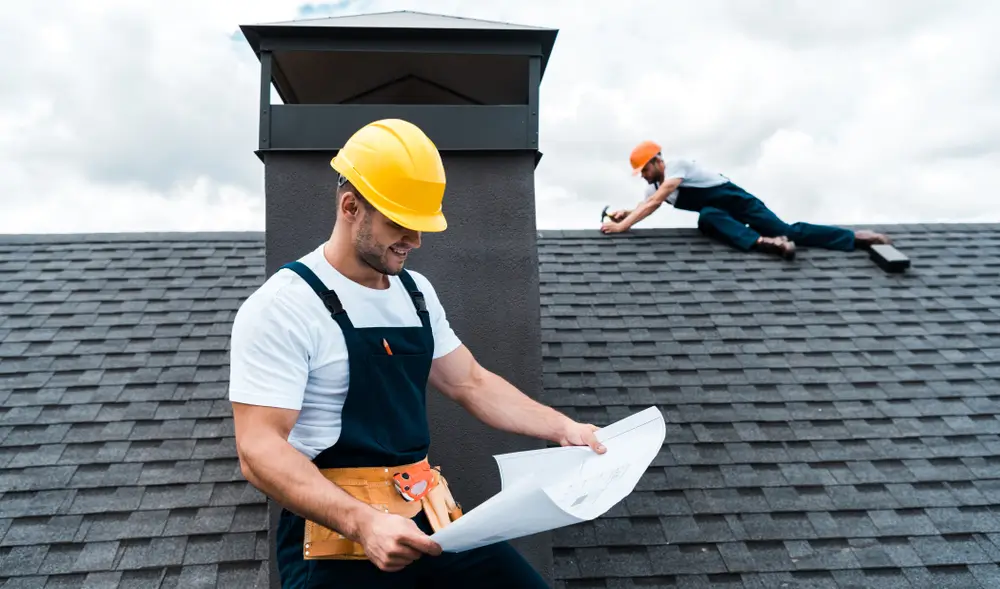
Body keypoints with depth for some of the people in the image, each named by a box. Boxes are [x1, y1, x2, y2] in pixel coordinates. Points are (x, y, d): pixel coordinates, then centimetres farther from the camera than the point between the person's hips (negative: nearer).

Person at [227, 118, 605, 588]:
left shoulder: (416, 291, 9)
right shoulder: (281, 306, -12)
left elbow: (472, 385, 15)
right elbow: (259, 450, -18)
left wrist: (561, 428, 3)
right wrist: (362, 523, -30)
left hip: (426, 514, 6)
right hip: (335, 528, -5)